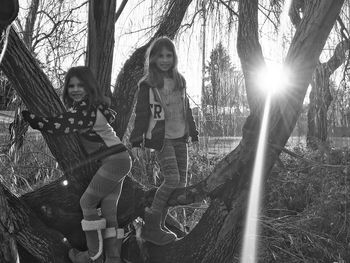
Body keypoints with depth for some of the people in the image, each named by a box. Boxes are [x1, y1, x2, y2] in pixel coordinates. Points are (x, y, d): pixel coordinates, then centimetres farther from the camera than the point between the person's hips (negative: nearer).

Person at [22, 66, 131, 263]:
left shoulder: (84, 108, -17)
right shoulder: (94, 105, 12)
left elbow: (59, 126, -26)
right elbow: (110, 115, 30)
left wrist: (26, 115, -27)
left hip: (114, 160, -10)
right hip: (118, 160, 10)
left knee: (87, 202, -1)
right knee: (109, 211, 8)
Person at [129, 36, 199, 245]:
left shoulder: (180, 81, 11)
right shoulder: (147, 84, -5)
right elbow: (141, 114, -6)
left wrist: (193, 134, 18)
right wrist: (136, 141, -11)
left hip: (180, 138, 6)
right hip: (161, 138, -6)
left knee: (181, 183, 4)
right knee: (172, 179, -18)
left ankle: (159, 224, 14)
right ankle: (152, 225, -4)